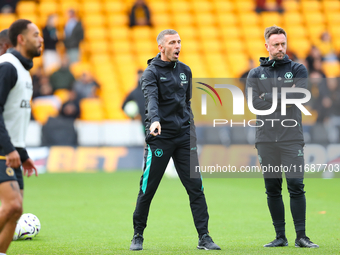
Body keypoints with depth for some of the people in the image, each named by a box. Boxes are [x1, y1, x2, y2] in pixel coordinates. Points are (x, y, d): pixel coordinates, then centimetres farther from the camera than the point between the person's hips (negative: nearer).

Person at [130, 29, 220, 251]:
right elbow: (151, 99, -22)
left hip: (184, 137, 5)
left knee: (196, 187, -3)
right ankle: (138, 236, 16)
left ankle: (204, 237, -2)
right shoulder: (151, 72, -5)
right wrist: (154, 120, -39)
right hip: (159, 137, -5)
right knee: (148, 189, 0)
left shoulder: (185, 70, 13)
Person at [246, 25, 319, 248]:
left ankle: (301, 236, -4)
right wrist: (283, 96, -7)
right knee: (273, 189, 4)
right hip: (266, 139, 2)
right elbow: (254, 103, -3)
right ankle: (280, 236, 11)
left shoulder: (298, 70, 7)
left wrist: (269, 97, -7)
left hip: (292, 138, -2)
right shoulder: (255, 74, 11)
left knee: (296, 186, -8)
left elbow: (297, 97, -9)